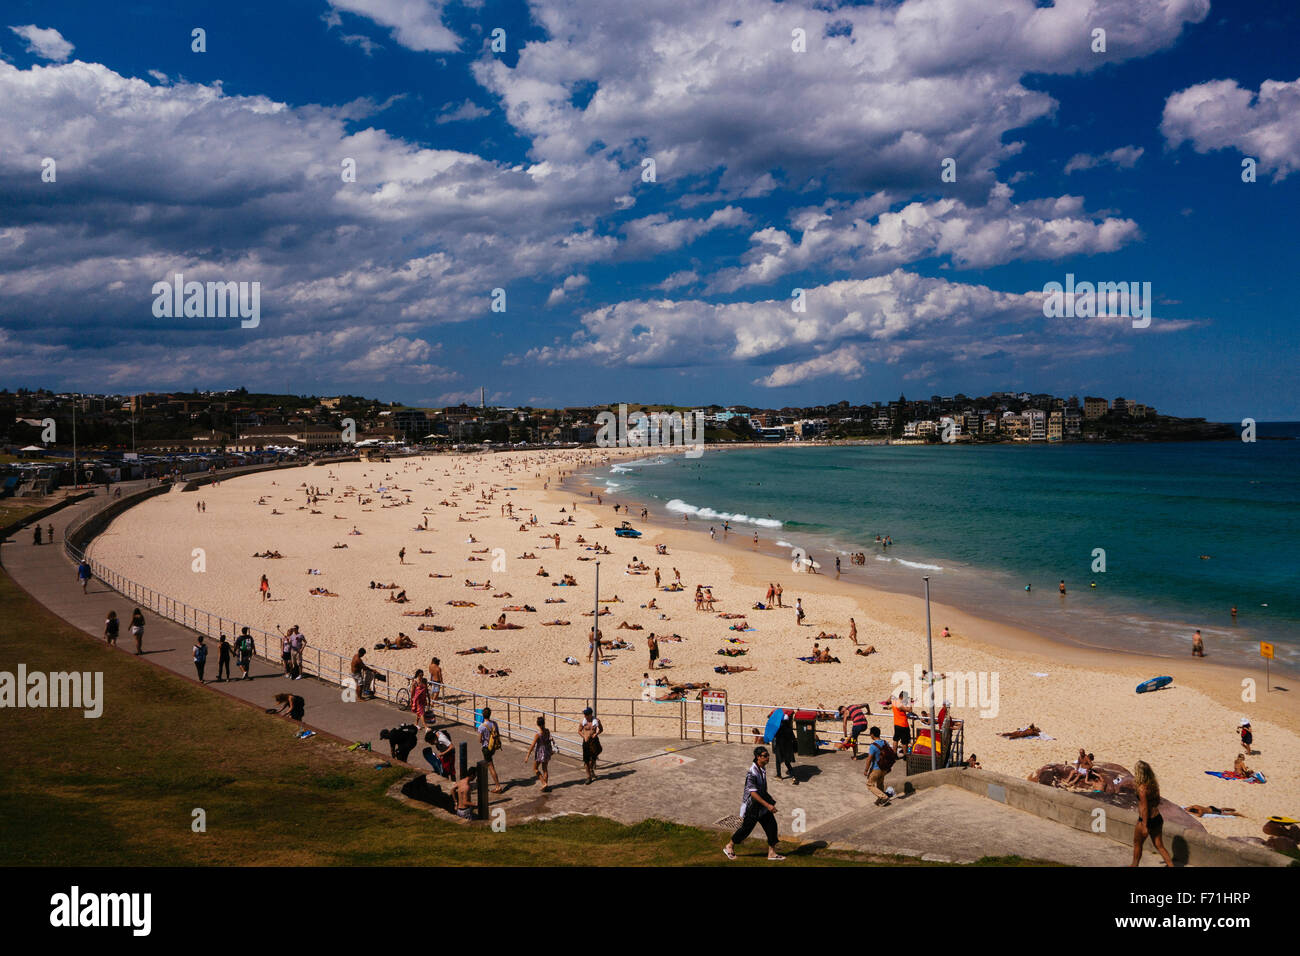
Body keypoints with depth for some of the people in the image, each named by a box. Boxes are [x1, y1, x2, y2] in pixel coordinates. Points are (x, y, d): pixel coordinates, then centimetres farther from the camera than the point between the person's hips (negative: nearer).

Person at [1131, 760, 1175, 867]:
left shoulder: (1142, 788, -24)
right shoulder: (1154, 784, -1)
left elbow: (1144, 808, -22)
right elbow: (1157, 801, 12)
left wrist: (1144, 826, -17)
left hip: (1146, 820, -7)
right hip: (1157, 818, 7)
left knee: (1137, 844, 17)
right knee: (1159, 845, 16)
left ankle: (1135, 865, 32)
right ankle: (1170, 864, 10)